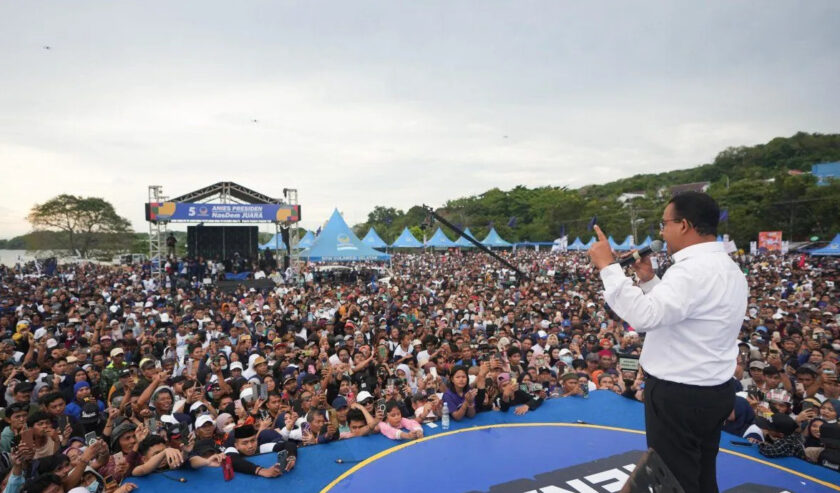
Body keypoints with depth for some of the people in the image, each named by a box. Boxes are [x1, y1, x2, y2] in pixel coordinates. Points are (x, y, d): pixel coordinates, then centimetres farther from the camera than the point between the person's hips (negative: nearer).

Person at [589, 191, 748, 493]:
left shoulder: (694, 269, -24)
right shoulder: (727, 268, 10)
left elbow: (644, 316, -34)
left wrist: (608, 267, -28)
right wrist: (649, 280, 6)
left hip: (679, 396, -10)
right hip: (714, 391, 10)